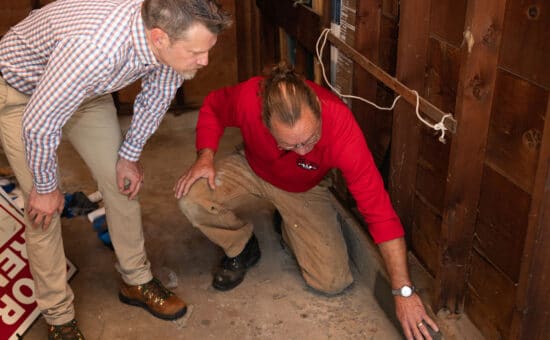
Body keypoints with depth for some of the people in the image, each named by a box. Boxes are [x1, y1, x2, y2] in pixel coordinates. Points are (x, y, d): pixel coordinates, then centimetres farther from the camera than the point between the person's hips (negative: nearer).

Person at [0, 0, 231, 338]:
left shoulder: (169, 31, -26)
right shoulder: (93, 48, -45)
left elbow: (157, 95, -5)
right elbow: (39, 124, -31)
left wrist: (130, 155, 2)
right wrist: (46, 187, -16)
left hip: (88, 89, 6)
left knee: (123, 182, 5)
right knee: (45, 209, -5)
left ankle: (137, 281, 24)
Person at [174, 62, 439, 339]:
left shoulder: (341, 127, -40)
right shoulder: (247, 98, -36)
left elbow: (378, 209, -37)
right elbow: (212, 108, -9)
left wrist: (403, 291, -35)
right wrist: (205, 157, -26)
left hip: (305, 189, -1)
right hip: (252, 170, 1)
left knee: (332, 282, -12)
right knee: (191, 198, -27)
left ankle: (289, 228, 20)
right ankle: (241, 248, 5)